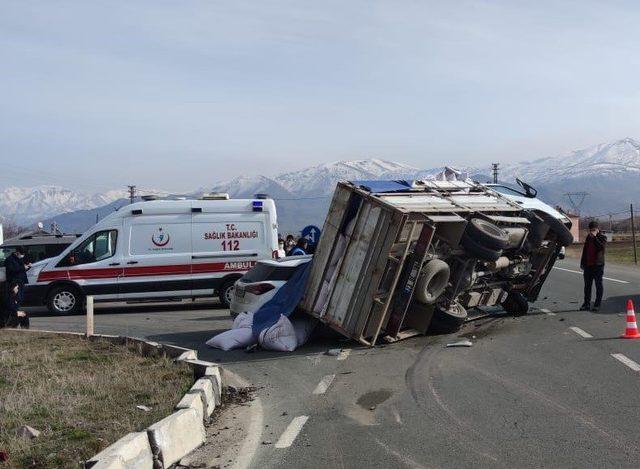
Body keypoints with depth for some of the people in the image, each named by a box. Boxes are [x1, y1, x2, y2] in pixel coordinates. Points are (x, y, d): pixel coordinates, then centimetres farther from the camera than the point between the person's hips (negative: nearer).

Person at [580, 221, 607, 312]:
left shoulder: (602, 237, -3)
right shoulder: (588, 237, 15)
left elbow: (602, 246, -23)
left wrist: (595, 237, -21)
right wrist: (582, 262, 16)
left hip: (598, 265, -6)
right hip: (588, 265, 6)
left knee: (598, 285, 0)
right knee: (587, 285, 8)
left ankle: (597, 304, 3)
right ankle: (587, 304, 14)